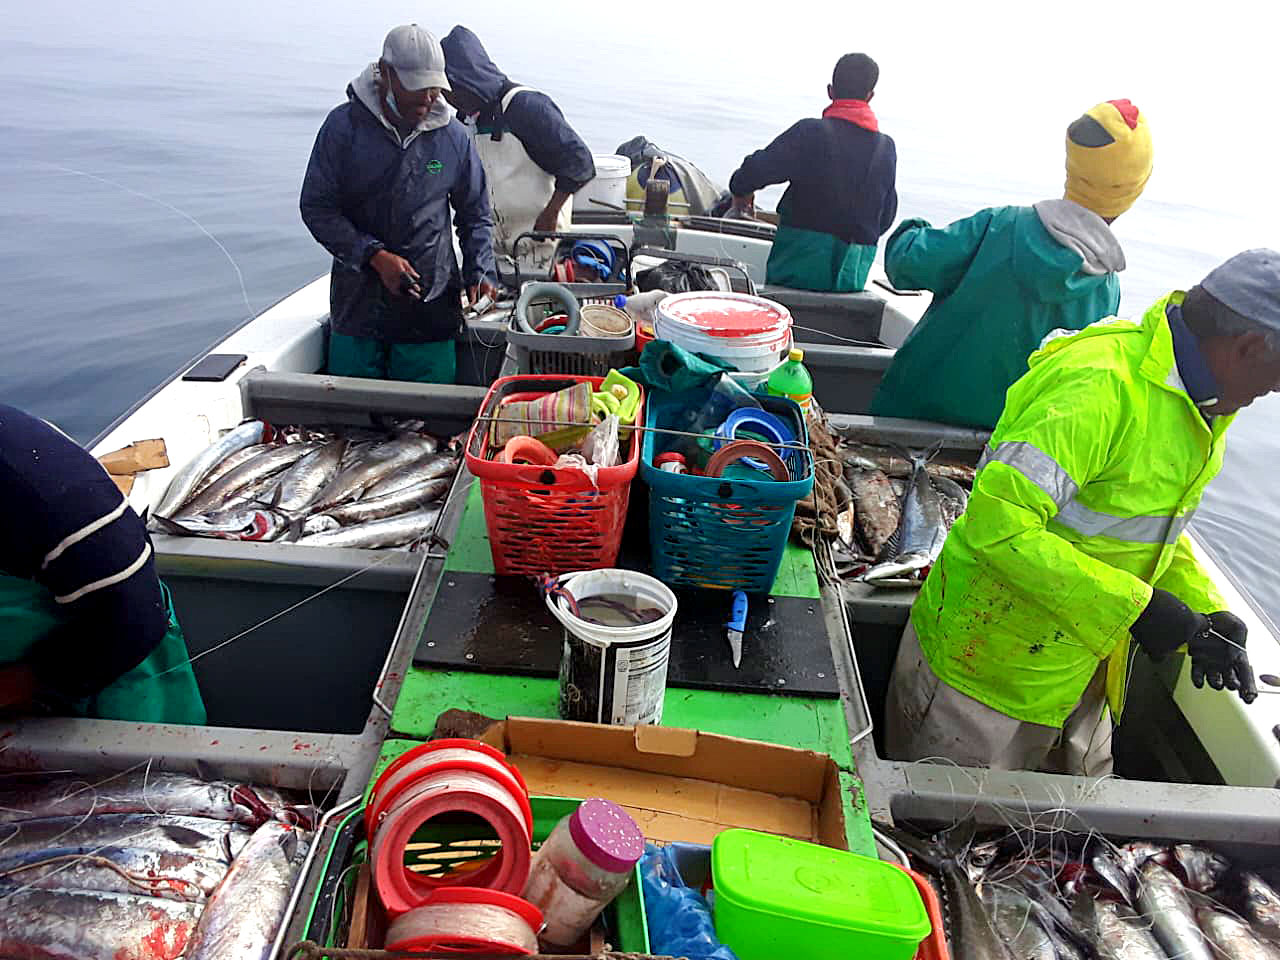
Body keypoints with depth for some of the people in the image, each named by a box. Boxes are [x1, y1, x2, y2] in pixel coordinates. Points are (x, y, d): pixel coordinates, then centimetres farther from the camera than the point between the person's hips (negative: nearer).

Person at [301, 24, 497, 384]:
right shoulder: (344, 125, -5)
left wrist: (479, 273, -3)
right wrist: (374, 256, -15)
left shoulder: (453, 136, 1)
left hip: (431, 308, 1)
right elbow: (316, 206, -4)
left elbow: (476, 216, 11)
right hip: (357, 303, 0)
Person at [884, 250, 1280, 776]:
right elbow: (997, 525, -35)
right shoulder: (1100, 387, -28)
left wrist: (1206, 612, 0)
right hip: (990, 667, -9)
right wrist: (1134, 607, -29)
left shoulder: (1201, 404, 5)